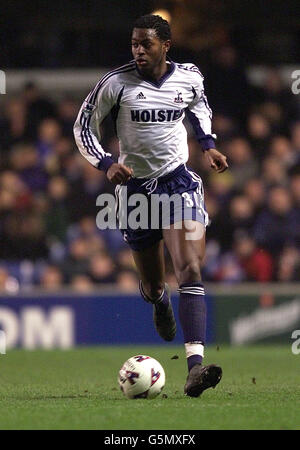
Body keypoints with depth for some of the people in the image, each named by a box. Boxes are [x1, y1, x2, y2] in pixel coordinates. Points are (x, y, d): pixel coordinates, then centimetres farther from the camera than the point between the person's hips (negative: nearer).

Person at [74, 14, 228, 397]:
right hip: (135, 185, 0)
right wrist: (106, 164, -17)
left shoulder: (189, 77, -2)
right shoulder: (116, 83, -10)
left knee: (190, 270, -20)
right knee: (152, 285, 10)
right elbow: (83, 127, -1)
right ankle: (159, 302, 53)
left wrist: (208, 144, 8)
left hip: (178, 180, 0)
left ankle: (195, 365, -29)